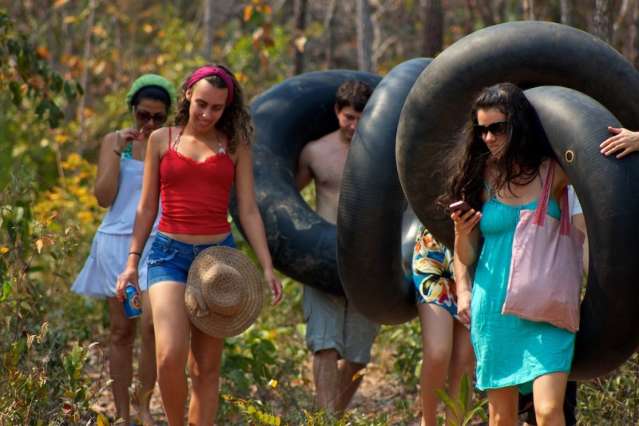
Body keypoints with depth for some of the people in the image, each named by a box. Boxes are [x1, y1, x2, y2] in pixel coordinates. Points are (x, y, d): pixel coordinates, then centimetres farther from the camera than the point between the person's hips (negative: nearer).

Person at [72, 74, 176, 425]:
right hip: (118, 242, 1)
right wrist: (119, 151, -10)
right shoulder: (114, 141, 6)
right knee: (121, 331, 4)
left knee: (152, 323, -14)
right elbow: (104, 197, -5)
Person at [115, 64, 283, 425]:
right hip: (170, 253, -1)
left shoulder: (235, 147, 7)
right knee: (170, 356, -19)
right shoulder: (162, 140, 7)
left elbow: (248, 211, 5)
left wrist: (267, 267, -4)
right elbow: (147, 208, 12)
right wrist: (132, 262, 7)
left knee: (206, 367, 3)